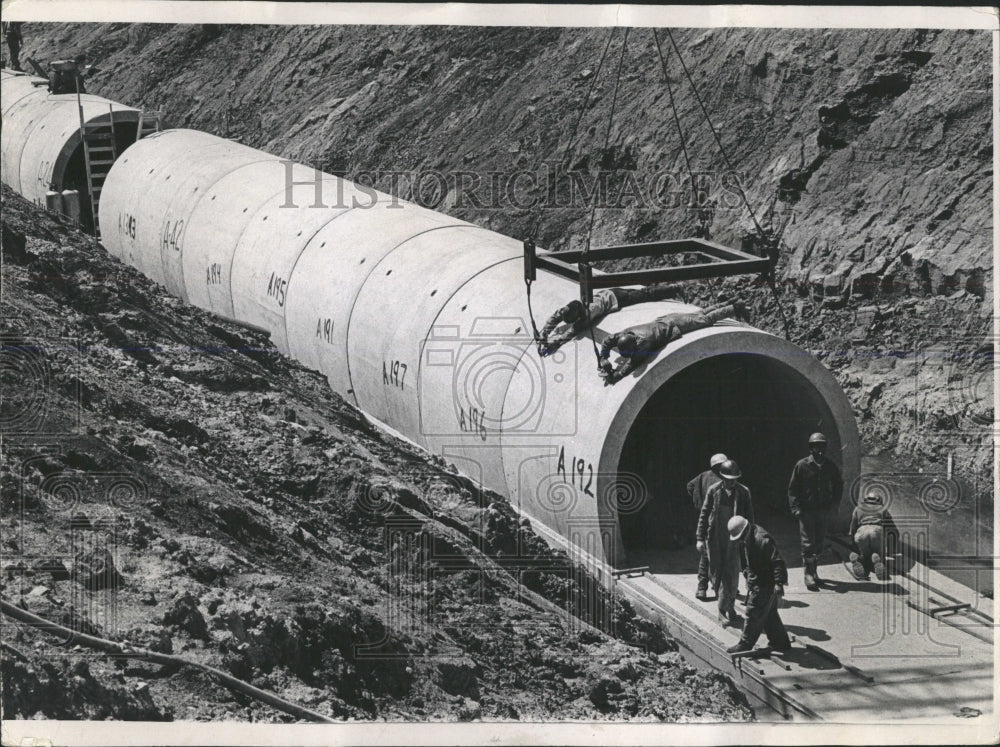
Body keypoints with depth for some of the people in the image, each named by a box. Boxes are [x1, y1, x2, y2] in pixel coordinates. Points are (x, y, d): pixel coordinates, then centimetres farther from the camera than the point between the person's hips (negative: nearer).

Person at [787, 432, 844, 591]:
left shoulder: (830, 467, 3)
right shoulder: (802, 465, -6)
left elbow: (838, 485, 19)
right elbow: (793, 488, -2)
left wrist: (834, 502, 8)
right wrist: (795, 508, -10)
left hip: (822, 510, 4)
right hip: (806, 510, -3)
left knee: (819, 543, 8)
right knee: (808, 544, -6)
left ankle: (813, 571, 22)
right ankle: (809, 575, -3)